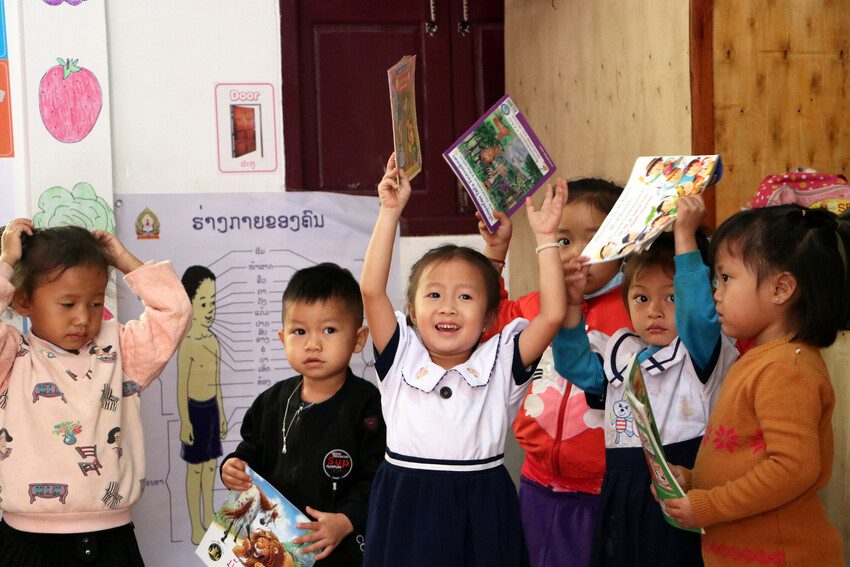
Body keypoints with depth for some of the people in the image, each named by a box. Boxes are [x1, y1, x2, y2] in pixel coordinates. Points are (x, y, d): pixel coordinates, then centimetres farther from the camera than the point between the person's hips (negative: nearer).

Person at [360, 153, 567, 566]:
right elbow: (371, 290, -7)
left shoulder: (500, 363, 2)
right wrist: (390, 211, -9)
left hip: (481, 512, 0)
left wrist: (545, 238, -7)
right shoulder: (402, 358, 2)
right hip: (406, 504, 0)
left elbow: (553, 315, -8)